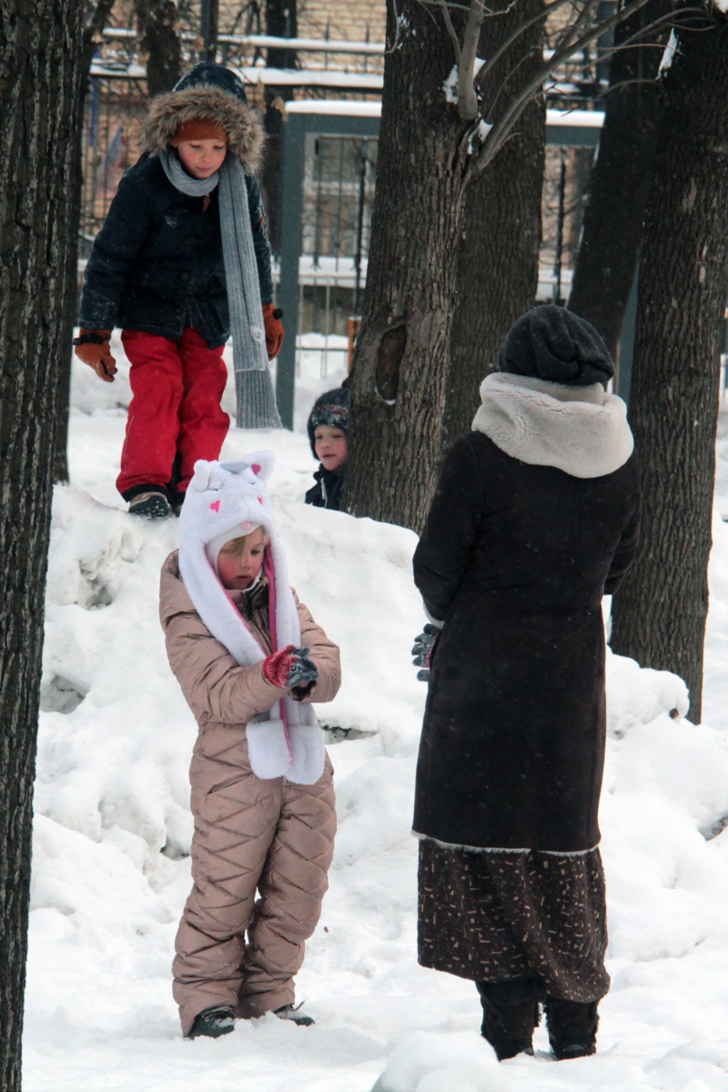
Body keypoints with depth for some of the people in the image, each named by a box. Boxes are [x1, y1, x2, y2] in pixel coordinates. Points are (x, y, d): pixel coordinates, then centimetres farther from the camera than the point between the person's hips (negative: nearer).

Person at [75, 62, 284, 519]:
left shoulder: (242, 187, -7)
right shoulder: (144, 185, -18)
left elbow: (255, 251, 13)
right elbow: (109, 258, -10)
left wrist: (266, 312, 21)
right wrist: (94, 332, -8)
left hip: (209, 311, 3)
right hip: (150, 308, -3)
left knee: (204, 397, -3)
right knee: (157, 389, -17)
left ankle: (191, 488, 3)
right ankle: (145, 485, -18)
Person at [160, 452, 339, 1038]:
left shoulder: (281, 596, 13)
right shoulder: (189, 615, -6)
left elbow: (329, 665, 4)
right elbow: (216, 694, -17)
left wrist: (311, 673, -20)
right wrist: (273, 675, -32)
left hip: (305, 767, 6)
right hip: (235, 766, -6)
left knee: (297, 890, 8)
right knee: (224, 890, -4)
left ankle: (268, 991, 21)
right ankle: (207, 995, 7)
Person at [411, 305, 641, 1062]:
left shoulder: (481, 459, -15)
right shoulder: (618, 463, -1)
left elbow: (434, 568, -8)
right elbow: (611, 569, 10)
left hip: (483, 679, -4)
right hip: (573, 679, 4)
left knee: (486, 841, 3)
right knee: (566, 844, 15)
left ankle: (508, 1026, -2)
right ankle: (574, 1022, 16)